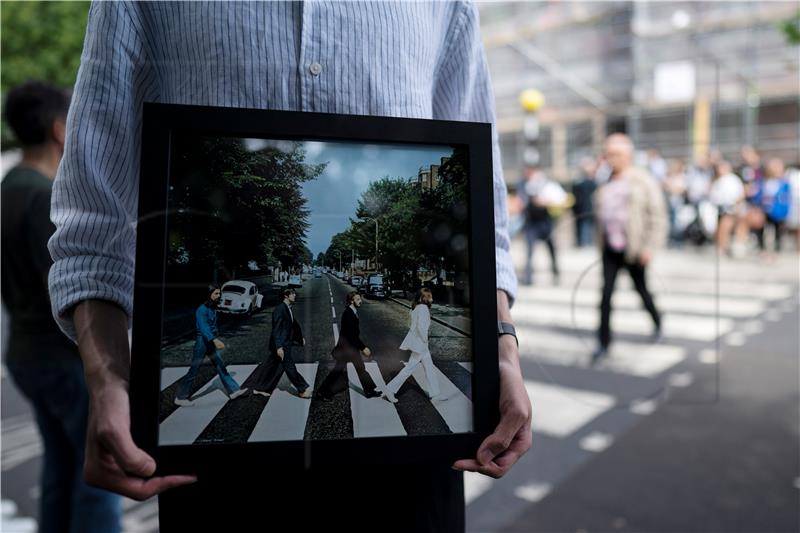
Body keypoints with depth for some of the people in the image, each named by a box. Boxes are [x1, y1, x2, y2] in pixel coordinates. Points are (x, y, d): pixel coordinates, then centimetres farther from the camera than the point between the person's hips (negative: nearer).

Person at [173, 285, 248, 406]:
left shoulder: (213, 308, 6)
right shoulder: (202, 310, -20)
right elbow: (203, 327, -33)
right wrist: (215, 340, -45)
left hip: (211, 343, 8)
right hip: (202, 342, -8)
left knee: (221, 367, 9)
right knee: (193, 371, 1)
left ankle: (233, 391, 14)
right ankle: (180, 398, 14)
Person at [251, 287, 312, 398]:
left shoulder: (288, 308, 11)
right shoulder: (279, 309, -18)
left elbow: (294, 324, 25)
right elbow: (276, 329, -22)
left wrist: (300, 337, 33)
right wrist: (279, 347, -26)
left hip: (285, 343, 10)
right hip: (281, 344, -10)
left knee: (271, 366, 15)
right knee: (289, 365, 0)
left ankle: (259, 388, 25)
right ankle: (302, 390, 8)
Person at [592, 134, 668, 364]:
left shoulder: (643, 182, -6)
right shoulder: (606, 184, 9)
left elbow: (658, 216, -7)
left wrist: (650, 247, -12)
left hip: (634, 249, -3)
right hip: (610, 249, 4)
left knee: (641, 289, 13)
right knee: (606, 293, -3)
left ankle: (657, 322, 42)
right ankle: (604, 342, 3)